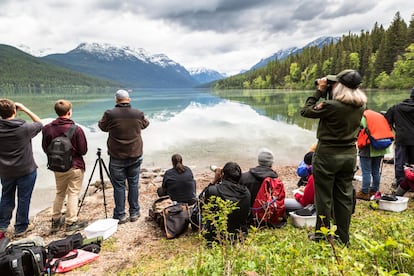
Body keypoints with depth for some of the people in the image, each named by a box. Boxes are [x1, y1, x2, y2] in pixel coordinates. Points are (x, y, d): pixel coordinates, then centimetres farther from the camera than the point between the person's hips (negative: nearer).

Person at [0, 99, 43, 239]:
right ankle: (21, 228, 21)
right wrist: (25, 109, -1)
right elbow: (40, 124, 0)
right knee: (23, 199, 9)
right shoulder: (24, 128, -18)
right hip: (26, 170, -4)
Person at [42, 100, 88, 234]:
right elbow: (83, 150, -13)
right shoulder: (76, 130, -20)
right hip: (75, 166, -5)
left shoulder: (47, 128, -8)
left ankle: (56, 221, 30)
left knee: (59, 193, 20)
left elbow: (45, 149, 2)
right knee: (73, 194, 6)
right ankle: (71, 223, 13)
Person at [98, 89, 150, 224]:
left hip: (117, 157, -2)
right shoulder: (138, 114, -4)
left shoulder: (110, 114, -10)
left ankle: (120, 215, 14)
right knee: (133, 184, 13)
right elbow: (145, 124, 15)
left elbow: (102, 126, 8)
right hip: (135, 156, 2)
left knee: (119, 185, 7)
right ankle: (134, 213, 21)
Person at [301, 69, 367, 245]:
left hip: (327, 155, -6)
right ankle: (343, 238, 28)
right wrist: (327, 93, 6)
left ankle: (322, 236, 22)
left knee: (324, 197, 8)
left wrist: (319, 91, -5)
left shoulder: (331, 106, -23)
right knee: (345, 196, 16)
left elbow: (305, 111, -12)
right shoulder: (361, 106, -1)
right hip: (350, 155, 6)